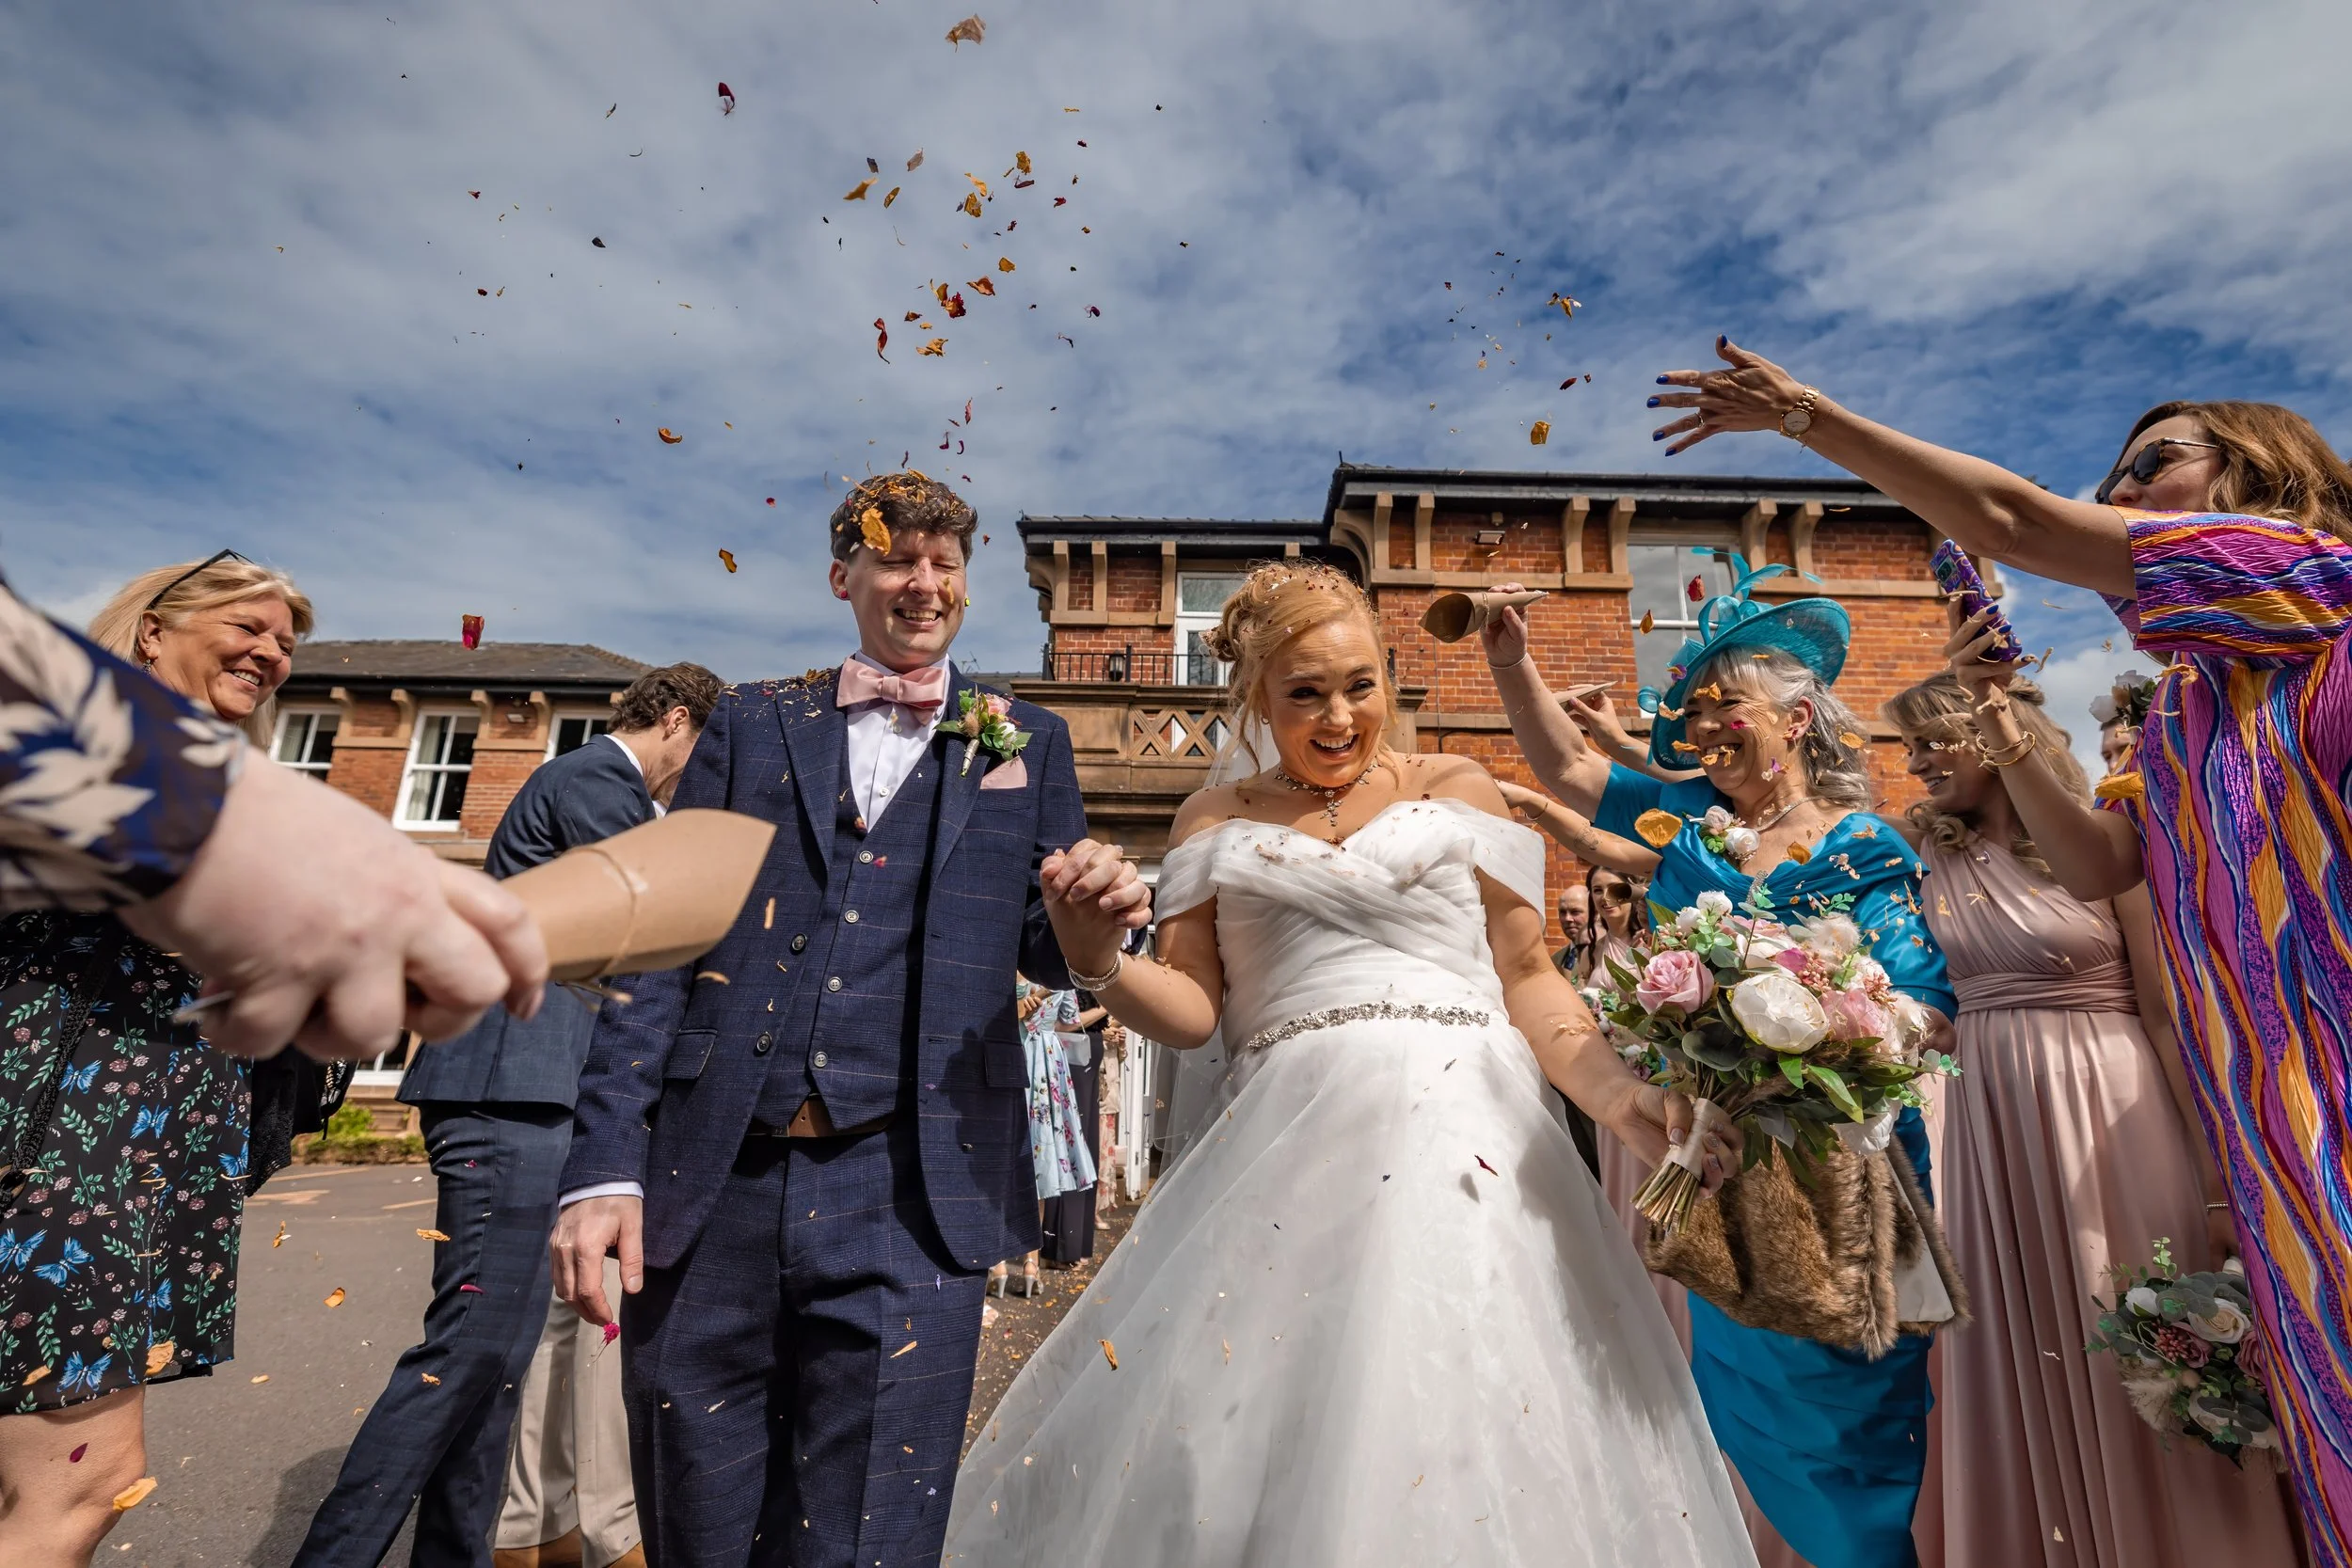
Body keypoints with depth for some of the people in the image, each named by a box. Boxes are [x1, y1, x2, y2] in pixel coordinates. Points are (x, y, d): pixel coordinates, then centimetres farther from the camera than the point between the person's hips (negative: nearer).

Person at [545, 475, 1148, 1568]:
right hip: (711, 1190, 2)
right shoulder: (751, 723, 11)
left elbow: (1044, 951, 11)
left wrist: (1107, 913, -14)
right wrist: (604, 1166, -2)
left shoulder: (1027, 745, 10)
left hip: (910, 1201, -1)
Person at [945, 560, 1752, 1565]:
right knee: (1246, 1448, 0)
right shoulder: (1217, 822, 13)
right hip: (1283, 1149, 1)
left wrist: (1619, 1093, -8)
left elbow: (1526, 978, 8)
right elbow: (1192, 1009, 7)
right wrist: (1100, 960, -12)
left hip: (1458, 1135, 0)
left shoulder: (1455, 790, 10)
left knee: (1445, 1443, -4)